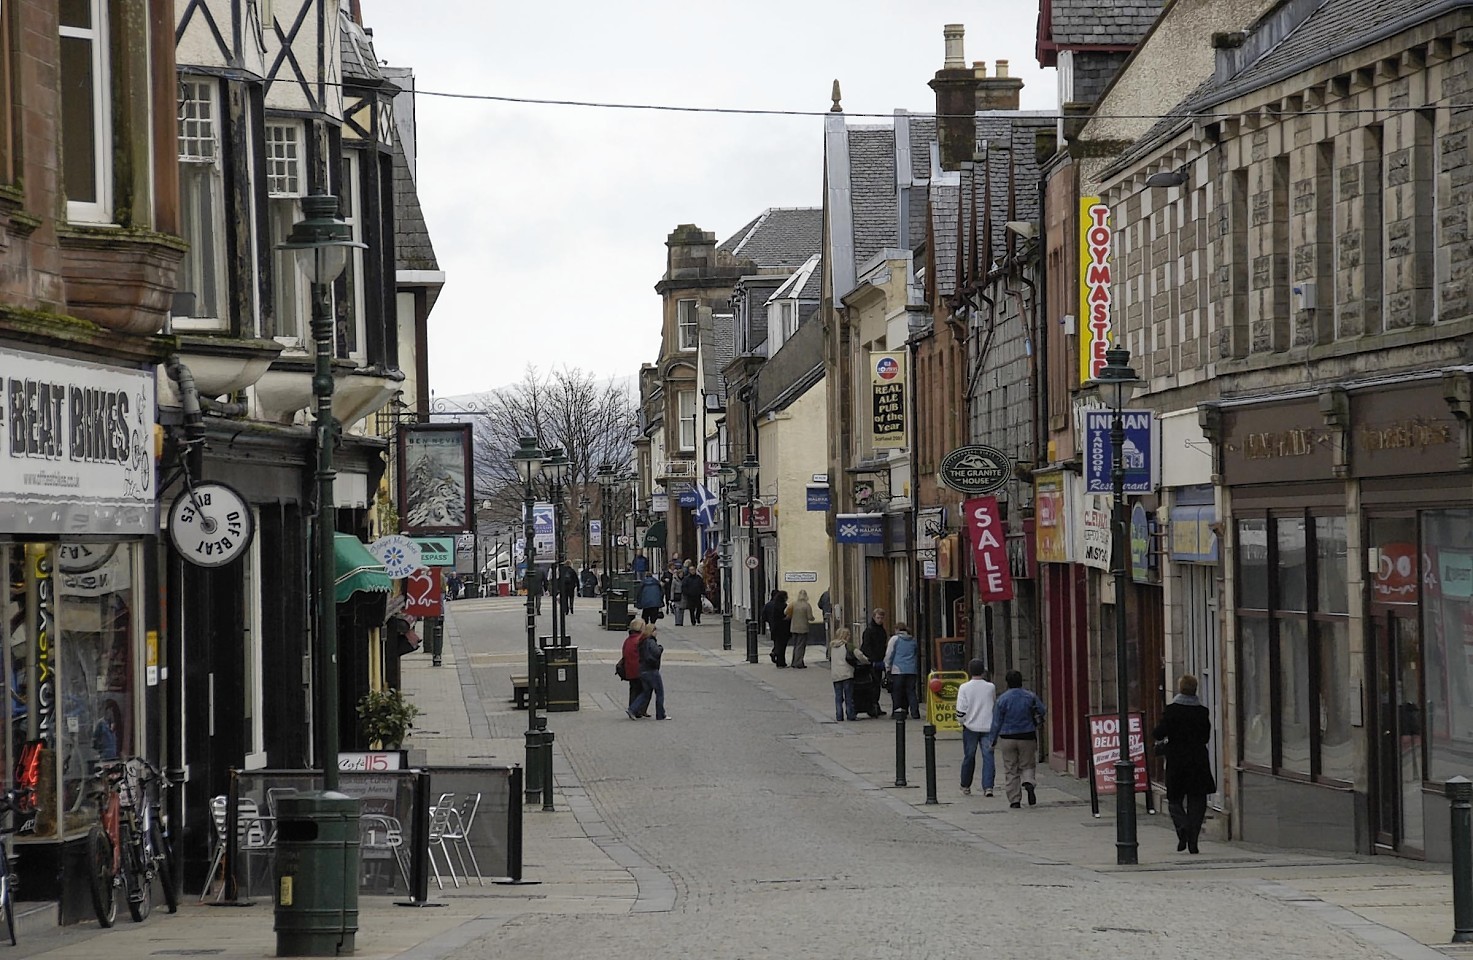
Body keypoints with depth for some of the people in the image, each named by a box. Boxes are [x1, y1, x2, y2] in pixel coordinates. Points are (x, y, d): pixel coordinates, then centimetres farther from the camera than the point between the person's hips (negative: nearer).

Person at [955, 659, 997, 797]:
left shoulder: (964, 688, -9)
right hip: (988, 727, 0)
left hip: (970, 727, 0)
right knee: (988, 756, 0)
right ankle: (988, 787, -11)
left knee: (969, 757, 14)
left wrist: (961, 721, 7)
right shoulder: (991, 687, -4)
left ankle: (965, 786, 27)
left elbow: (961, 710, -10)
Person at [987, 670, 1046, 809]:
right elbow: (1042, 711, 3)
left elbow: (996, 722, -4)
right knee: (1027, 765, 14)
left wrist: (992, 740, 4)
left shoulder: (1002, 699, -7)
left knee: (1010, 771, 7)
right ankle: (1028, 782, -18)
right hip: (1027, 737, 1)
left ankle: (1014, 800, 4)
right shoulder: (1030, 696, -3)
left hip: (1008, 738, -1)